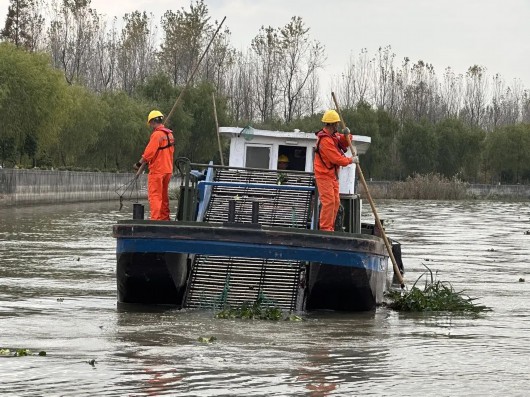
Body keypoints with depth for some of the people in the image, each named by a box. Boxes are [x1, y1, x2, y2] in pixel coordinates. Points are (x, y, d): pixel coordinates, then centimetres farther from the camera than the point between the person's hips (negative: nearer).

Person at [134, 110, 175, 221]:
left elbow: (149, 152, -19)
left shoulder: (157, 134, -16)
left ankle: (155, 218, -15)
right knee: (164, 195, 16)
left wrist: (139, 163, -10)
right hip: (168, 169, 8)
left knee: (154, 195, -8)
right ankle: (165, 218, 20)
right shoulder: (169, 134, 10)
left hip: (157, 170, -8)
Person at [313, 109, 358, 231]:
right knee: (329, 202, -14)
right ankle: (325, 228, -14)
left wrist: (346, 135, -3)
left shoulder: (334, 135, 7)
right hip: (324, 175, -10)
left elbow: (344, 144, 19)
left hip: (332, 174, 10)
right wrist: (351, 160, -9)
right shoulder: (325, 140, -23)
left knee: (336, 202, 12)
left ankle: (329, 227, 17)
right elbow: (338, 159, -23)